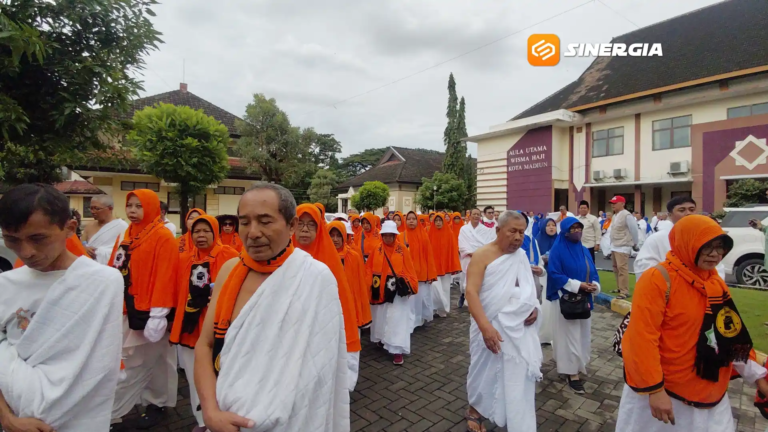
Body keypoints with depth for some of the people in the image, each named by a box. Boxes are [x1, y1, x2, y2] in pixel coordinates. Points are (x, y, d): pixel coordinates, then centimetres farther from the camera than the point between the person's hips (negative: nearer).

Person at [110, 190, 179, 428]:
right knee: (130, 364, 14)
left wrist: (158, 314, -20)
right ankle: (110, 412, 31)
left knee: (152, 361, 8)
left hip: (148, 313, -6)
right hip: (126, 311, 6)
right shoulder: (125, 236, 11)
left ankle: (157, 403, 28)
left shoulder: (163, 237, -12)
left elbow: (164, 277, -17)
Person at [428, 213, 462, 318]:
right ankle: (437, 308, 10)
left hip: (446, 266, 1)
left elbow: (453, 250, -1)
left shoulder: (449, 234, -1)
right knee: (435, 288, -9)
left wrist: (455, 267, -4)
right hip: (433, 266, -1)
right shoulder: (430, 233, -2)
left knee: (445, 289, 9)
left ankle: (443, 309, 24)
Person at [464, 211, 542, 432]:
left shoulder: (521, 255, 3)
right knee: (486, 373, 14)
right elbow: (471, 292, -23)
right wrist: (485, 326, -31)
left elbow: (529, 287, 16)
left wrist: (535, 307, -3)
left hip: (520, 329, 5)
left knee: (520, 379, 12)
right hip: (492, 328, -4)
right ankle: (474, 411, 40)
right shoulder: (482, 255, -15)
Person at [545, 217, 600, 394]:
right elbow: (554, 274, -17)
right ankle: (572, 374, 9)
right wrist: (578, 285, -20)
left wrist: (594, 285, -10)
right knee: (570, 336, -1)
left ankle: (577, 366, 31)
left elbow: (593, 272, 11)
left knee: (582, 335, 14)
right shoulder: (557, 250, -12)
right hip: (565, 300, -7)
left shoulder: (584, 250, 9)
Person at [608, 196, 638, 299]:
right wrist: (612, 243, 16)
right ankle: (620, 288, 27)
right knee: (616, 268, 15)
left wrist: (634, 244, -2)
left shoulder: (626, 215, -14)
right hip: (614, 246, 9)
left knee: (622, 268, -12)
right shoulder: (614, 215, 13)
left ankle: (625, 291, -8)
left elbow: (634, 230, -11)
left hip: (623, 247, -9)